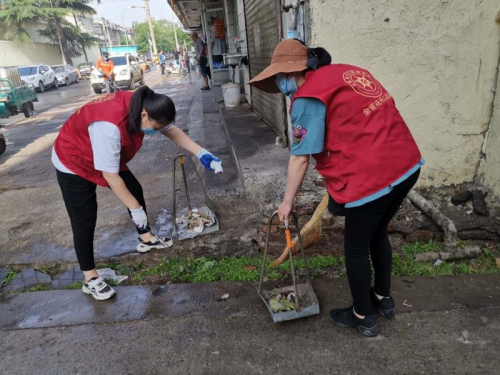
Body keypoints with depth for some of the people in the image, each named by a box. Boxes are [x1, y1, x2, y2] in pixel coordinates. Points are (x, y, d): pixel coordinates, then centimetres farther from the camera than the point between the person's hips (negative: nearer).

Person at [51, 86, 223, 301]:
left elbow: (173, 131, -4)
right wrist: (135, 208, -27)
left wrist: (201, 153, -13)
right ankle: (90, 279, 8)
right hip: (73, 163, -8)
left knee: (135, 191, 10)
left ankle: (146, 239, 30)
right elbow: (110, 176, -35)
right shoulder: (109, 126, -42)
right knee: (85, 221, -5)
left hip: (106, 157, 8)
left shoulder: (143, 106, -18)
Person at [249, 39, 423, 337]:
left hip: (373, 177, -9)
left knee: (356, 248, 13)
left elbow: (301, 158, -9)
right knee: (378, 235, 27)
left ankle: (363, 317, 33)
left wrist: (288, 201, 3)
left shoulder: (308, 97, -10)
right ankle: (384, 298, 47)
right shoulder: (348, 71, 14)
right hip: (408, 164, 9)